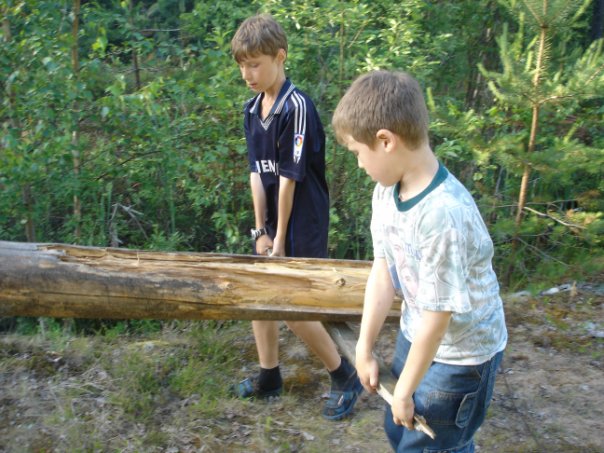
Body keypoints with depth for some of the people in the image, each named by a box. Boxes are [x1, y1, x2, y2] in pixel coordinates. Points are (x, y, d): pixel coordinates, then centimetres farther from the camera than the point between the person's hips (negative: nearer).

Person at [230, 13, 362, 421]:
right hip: (273, 222, 8)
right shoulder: (252, 109, 4)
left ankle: (346, 378, 18)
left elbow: (290, 177, -19)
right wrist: (260, 231, -3)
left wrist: (281, 237, -13)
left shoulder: (297, 107, -20)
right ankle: (269, 377, 33)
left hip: (303, 227, -8)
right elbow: (257, 173, 1)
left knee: (294, 309, -3)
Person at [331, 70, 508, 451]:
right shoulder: (387, 191, -11)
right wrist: (365, 348, -1)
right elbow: (383, 271, -4)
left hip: (462, 353, -7)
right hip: (415, 335, 8)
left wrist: (405, 390, -14)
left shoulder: (442, 213, -35)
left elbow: (437, 315, -26)